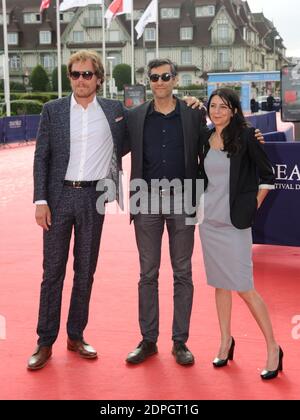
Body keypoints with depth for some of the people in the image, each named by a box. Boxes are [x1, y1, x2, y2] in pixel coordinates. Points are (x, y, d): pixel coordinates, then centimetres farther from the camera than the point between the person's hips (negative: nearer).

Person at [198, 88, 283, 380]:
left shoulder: (245, 137, -7)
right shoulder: (206, 140, 7)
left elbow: (267, 175, -4)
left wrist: (253, 207, -3)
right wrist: (200, 203, 9)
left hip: (235, 221, -5)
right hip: (209, 218, 5)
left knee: (244, 286, -6)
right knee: (220, 282, 13)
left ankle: (273, 348, 6)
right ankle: (225, 341, 26)